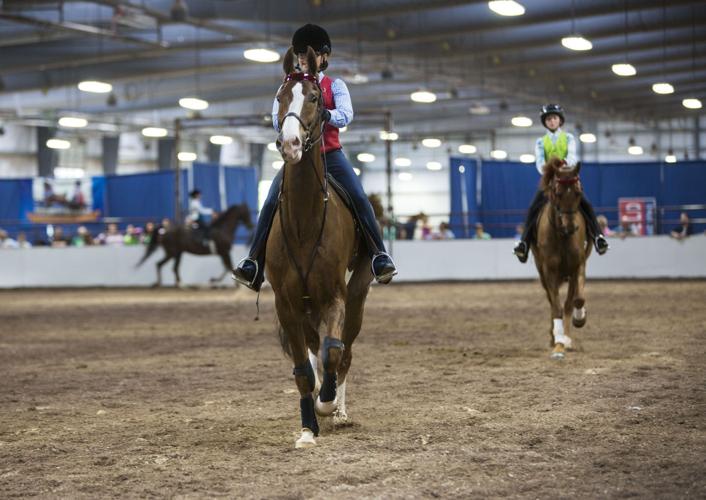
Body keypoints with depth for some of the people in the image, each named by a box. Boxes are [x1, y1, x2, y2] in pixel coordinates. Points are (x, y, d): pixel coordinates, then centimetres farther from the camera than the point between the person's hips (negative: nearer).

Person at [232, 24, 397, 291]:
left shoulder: (335, 85, 7)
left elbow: (346, 115, -11)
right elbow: (277, 122, -2)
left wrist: (326, 114, -32)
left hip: (330, 154, -1)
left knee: (359, 198, -19)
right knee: (271, 203, -15)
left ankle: (379, 254, -13)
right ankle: (254, 261, -11)